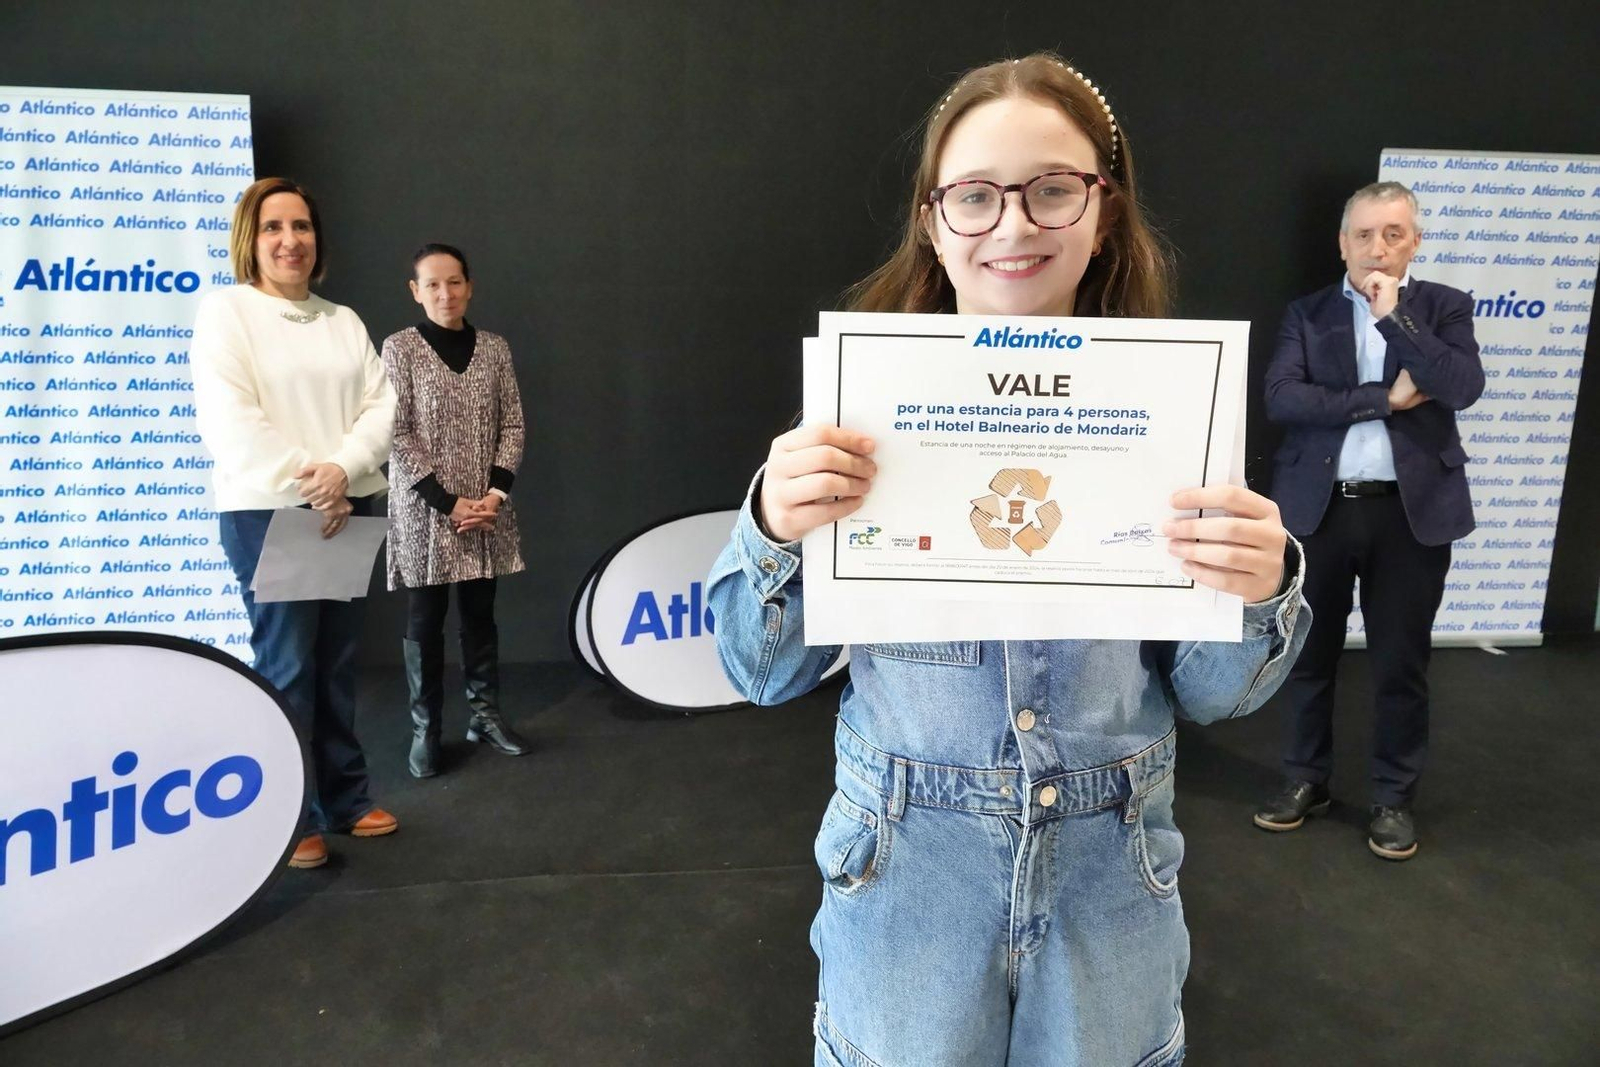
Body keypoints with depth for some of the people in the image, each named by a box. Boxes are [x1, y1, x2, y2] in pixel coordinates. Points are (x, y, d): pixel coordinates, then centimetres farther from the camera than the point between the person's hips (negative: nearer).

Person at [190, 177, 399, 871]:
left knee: (337, 664, 11)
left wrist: (342, 470, -13)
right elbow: (231, 422, -12)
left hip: (348, 510, 5)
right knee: (286, 669, -2)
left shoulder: (343, 319, 14)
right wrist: (307, 487, -16)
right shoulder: (225, 310, -1)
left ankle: (344, 798, 24)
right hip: (266, 513, -5)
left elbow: (382, 405, 4)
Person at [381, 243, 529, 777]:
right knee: (426, 619, 5)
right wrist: (447, 501, -14)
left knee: (480, 611, 11)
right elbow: (396, 435, -8)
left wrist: (496, 493, -9)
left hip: (485, 509, 3)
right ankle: (425, 728, 16)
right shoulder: (400, 347, -3)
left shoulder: (494, 347, 6)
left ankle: (485, 713, 24)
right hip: (426, 509, -3)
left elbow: (513, 425, 5)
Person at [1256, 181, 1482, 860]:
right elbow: (1280, 398, -10)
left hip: (1412, 510, 0)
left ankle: (1394, 798, 25)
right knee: (1309, 655, 12)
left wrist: (1393, 315, -13)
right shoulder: (1308, 313, 5)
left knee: (1401, 664, 8)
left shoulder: (1444, 307, 5)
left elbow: (1464, 388, -13)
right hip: (1318, 507, 1)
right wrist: (1384, 398, -14)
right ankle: (1305, 780, 29)